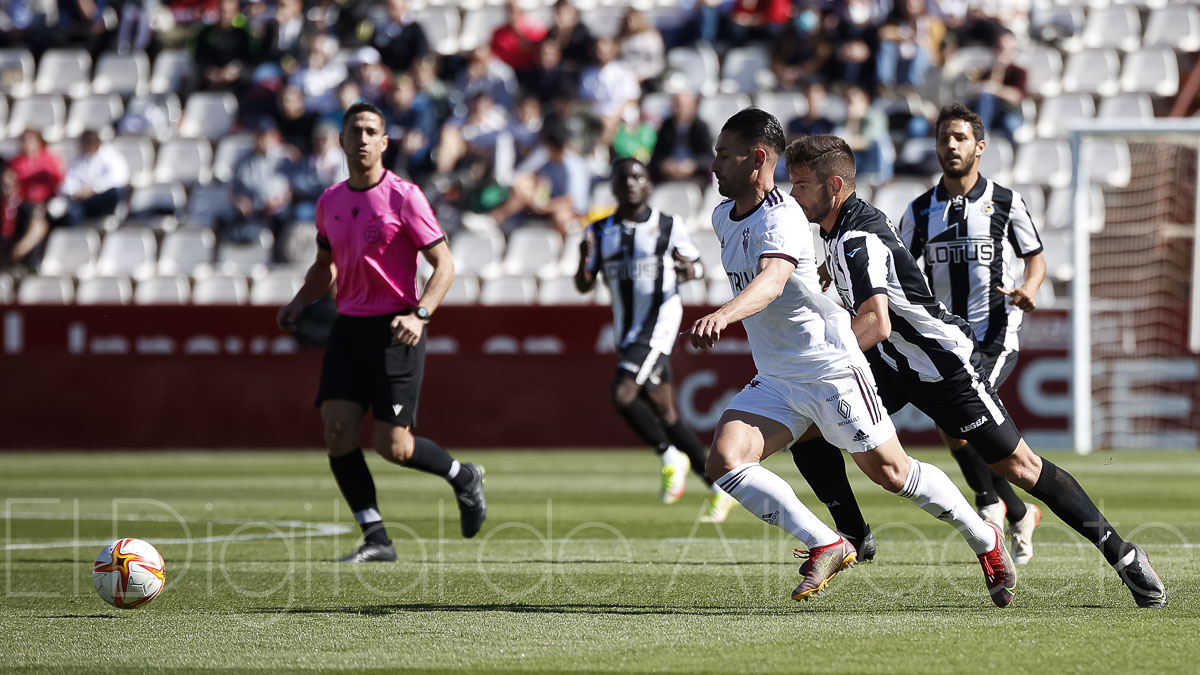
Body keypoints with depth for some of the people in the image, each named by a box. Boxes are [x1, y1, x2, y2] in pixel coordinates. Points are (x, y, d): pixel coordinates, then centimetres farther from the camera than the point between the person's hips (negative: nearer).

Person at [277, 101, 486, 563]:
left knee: (391, 446, -8)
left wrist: (419, 315, -23)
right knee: (337, 431, -8)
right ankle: (376, 540, -1)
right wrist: (299, 303, 7)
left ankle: (463, 477, 21)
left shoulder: (403, 197, -8)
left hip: (394, 330, -6)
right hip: (348, 327, 6)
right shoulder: (330, 202, 9)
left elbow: (444, 265, -8)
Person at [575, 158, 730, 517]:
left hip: (659, 325, -6)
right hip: (627, 334, 6)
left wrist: (690, 271, -14)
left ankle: (670, 455, -2)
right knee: (664, 413, 8)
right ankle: (718, 485, 18)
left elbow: (697, 263, 10)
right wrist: (584, 263, -12)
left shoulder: (669, 227, -1)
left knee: (622, 393, -22)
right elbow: (584, 285, 10)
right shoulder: (600, 232, 8)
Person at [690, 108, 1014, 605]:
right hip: (774, 380, 8)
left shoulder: (781, 218, -23)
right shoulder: (724, 217, 6)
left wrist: (722, 315, -60)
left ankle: (986, 541, 25)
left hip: (831, 370, -8)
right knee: (724, 461, -15)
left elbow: (771, 281, -44)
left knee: (891, 473, 2)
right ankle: (825, 547, -8)